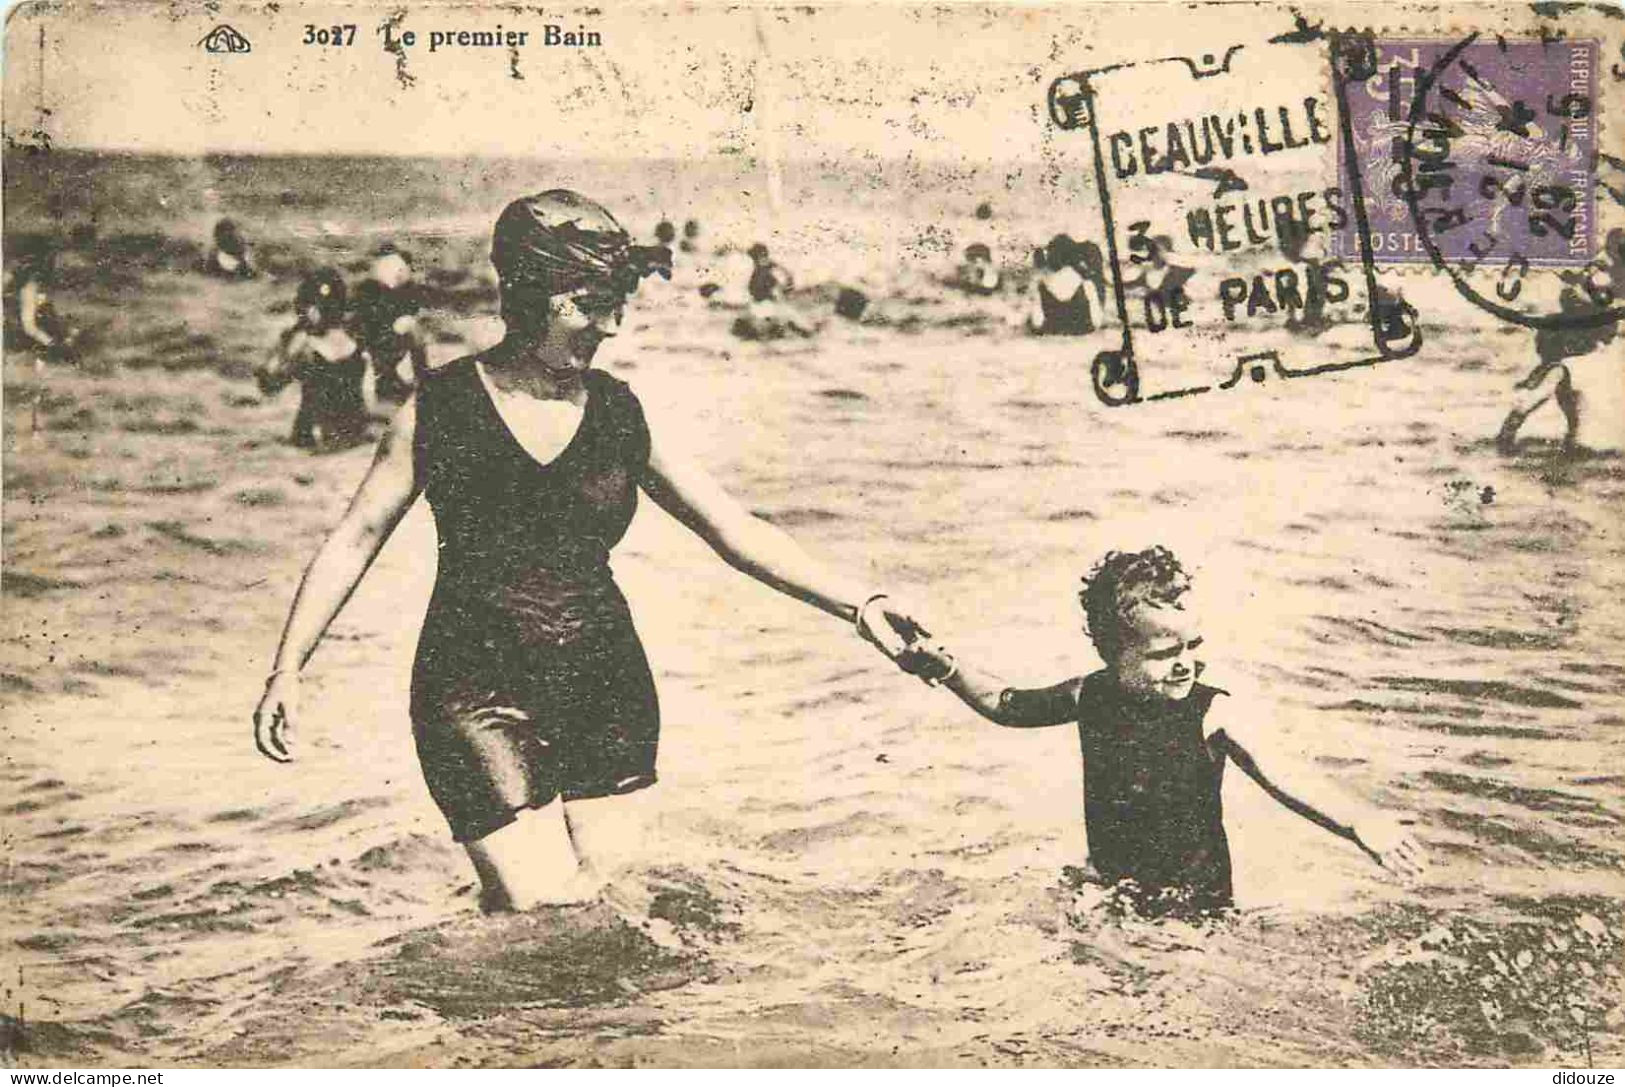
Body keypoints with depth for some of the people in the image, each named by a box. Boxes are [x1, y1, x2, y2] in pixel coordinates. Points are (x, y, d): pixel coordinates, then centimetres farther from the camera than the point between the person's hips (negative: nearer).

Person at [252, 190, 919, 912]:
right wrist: (287, 669, 0)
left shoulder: (620, 414, 3)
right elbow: (355, 539, 4)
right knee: (543, 913, -12)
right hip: (479, 694, -3)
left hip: (606, 691, 3)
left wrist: (858, 604, -5)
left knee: (581, 901, 3)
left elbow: (737, 532, 3)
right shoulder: (441, 408, -3)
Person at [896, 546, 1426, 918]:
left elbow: (1282, 776, -31)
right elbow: (1008, 704, 12)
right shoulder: (1089, 695, -7)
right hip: (1110, 893, 4)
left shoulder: (1215, 714, -19)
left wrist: (1360, 822, -48)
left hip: (1196, 900, -3)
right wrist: (951, 670, -3)